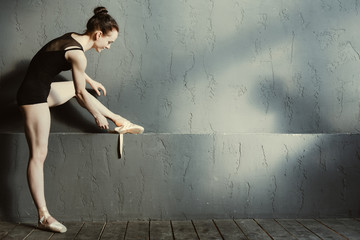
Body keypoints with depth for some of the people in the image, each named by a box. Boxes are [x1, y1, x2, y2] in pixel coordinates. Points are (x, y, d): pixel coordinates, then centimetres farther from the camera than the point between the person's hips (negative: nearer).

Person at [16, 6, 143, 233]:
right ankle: (43, 216, 0)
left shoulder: (73, 37, 5)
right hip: (34, 94, -10)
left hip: (41, 89, 10)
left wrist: (91, 81, 37)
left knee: (76, 87, 23)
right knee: (39, 154, -6)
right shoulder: (78, 54, -21)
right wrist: (97, 115, 3)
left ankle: (119, 120, 36)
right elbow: (81, 93, -11)